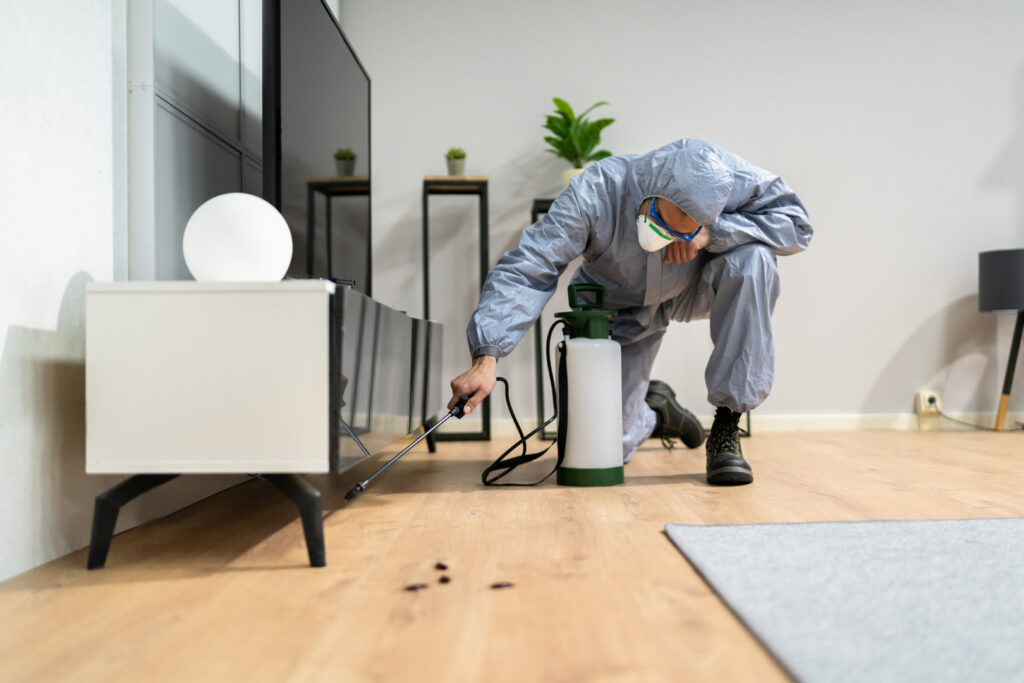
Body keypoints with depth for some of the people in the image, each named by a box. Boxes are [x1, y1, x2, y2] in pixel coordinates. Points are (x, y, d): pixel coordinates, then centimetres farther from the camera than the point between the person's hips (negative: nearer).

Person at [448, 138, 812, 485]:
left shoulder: (725, 178, -29)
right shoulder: (595, 193, -34)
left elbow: (795, 221, -24)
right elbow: (525, 270, -38)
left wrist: (712, 234, -37)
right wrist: (486, 357, -47)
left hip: (695, 289, 2)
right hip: (621, 309, -1)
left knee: (752, 260, -33)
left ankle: (726, 427, -22)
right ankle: (653, 412, 33)